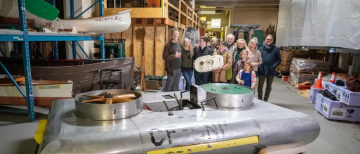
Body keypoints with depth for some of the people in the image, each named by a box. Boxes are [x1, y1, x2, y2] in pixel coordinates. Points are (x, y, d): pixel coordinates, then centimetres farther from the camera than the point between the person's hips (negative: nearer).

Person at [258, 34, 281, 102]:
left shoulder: (276, 49, 0)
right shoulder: (260, 48, 4)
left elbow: (279, 60, 1)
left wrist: (274, 66, -15)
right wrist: (258, 66, -9)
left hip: (271, 71, 0)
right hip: (261, 70, 0)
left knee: (269, 87, 11)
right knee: (260, 86, 5)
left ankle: (265, 100, 25)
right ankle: (260, 99, 18)